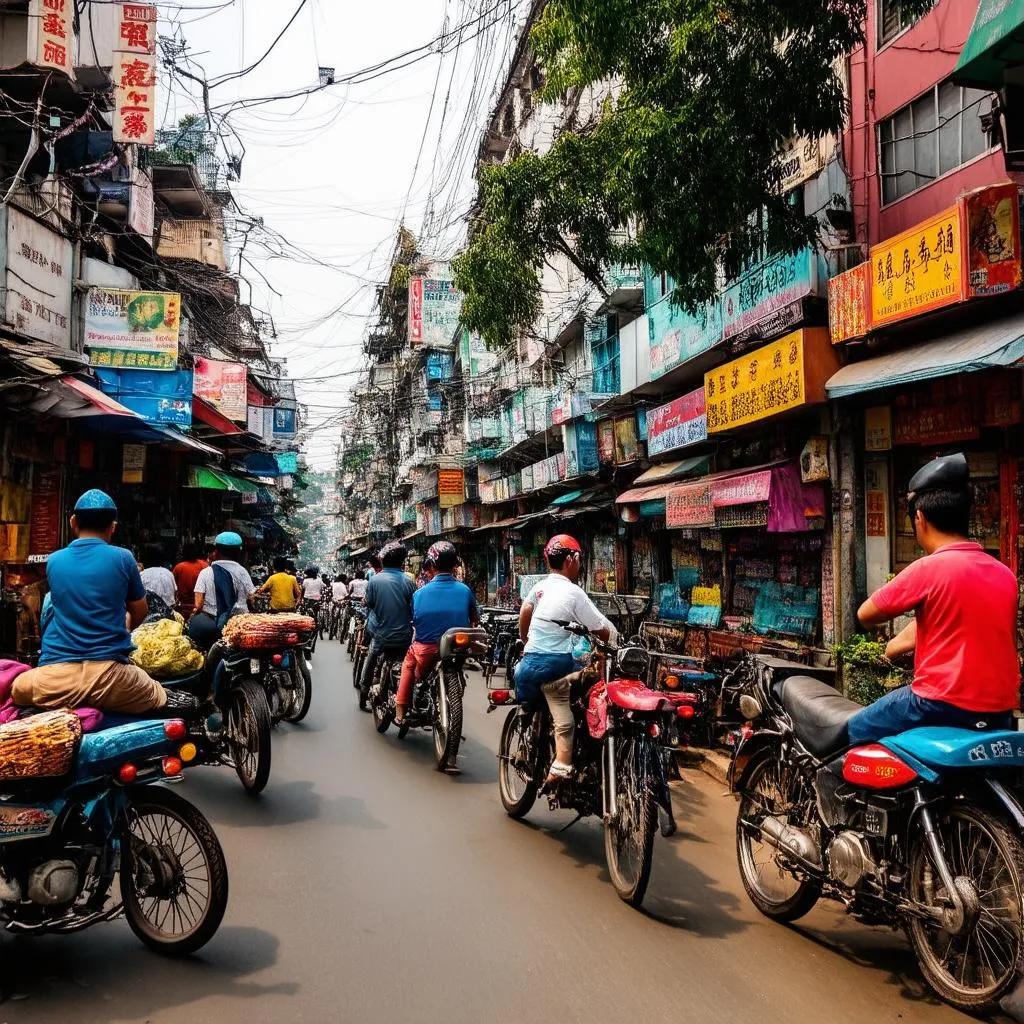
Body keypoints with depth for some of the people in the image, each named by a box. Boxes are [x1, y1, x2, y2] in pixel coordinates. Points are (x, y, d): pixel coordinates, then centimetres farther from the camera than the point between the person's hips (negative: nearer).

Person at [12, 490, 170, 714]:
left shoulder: (54, 561, 10)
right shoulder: (123, 558, 1)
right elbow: (140, 612, 16)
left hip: (55, 678, 2)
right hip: (110, 675, -2)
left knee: (17, 690, 33)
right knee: (159, 698, 25)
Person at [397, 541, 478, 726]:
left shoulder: (420, 593, -7)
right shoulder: (465, 591, -6)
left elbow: (413, 622, 2)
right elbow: (475, 621, 7)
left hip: (427, 652, 0)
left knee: (409, 661, 32)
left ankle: (401, 711, 25)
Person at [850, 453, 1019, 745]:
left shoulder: (928, 568, -14)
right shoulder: (1005, 573, 7)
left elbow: (865, 615, -4)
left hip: (944, 705, -7)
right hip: (999, 713, 7)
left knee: (856, 731, 11)